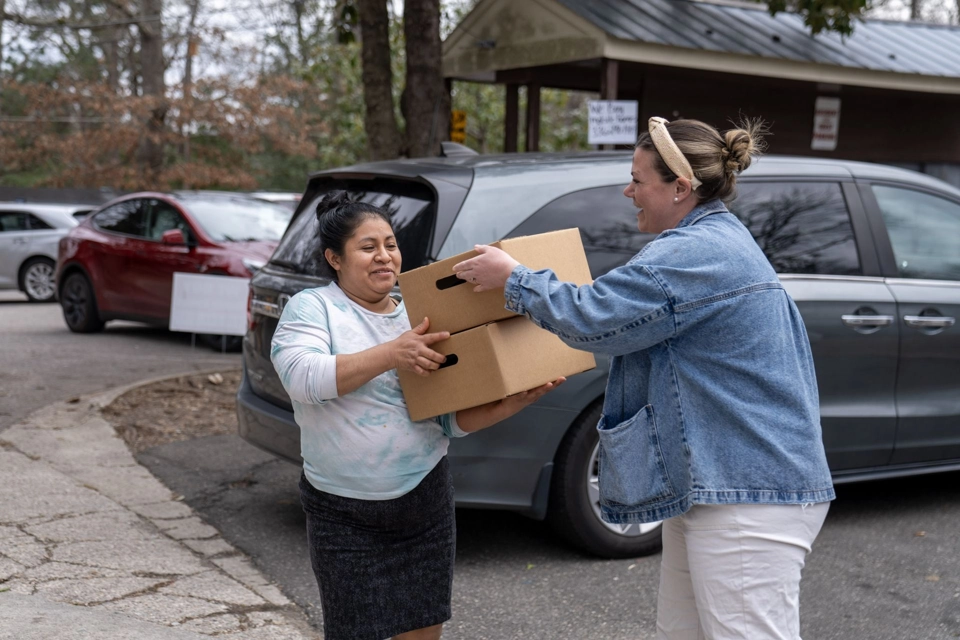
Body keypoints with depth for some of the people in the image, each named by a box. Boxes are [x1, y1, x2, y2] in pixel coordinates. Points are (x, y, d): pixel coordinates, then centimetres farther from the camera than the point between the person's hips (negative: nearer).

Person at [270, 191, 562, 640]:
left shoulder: (419, 316, 9)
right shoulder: (311, 308, -2)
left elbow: (453, 419, 7)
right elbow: (301, 376, -22)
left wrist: (511, 403, -11)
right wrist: (389, 354, -28)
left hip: (426, 501, 4)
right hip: (344, 514, -4)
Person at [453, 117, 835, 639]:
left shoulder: (694, 253, -18)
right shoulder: (719, 240, 17)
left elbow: (590, 316, -17)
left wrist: (512, 278, -2)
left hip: (747, 498, -11)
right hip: (712, 485, 11)